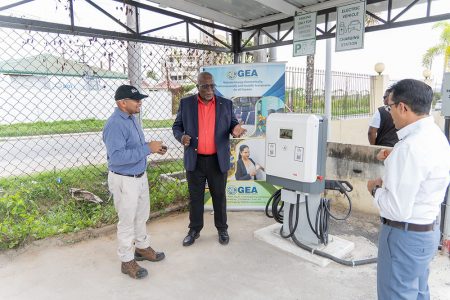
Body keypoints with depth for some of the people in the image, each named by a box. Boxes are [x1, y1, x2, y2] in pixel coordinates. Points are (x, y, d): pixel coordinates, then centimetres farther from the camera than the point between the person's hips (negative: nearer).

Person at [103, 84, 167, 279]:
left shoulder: (132, 118, 6)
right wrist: (148, 148, -30)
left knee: (142, 215, 23)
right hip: (124, 180, -9)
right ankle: (127, 261, 25)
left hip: (140, 176, 9)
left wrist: (153, 147, -1)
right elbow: (116, 157, -33)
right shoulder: (115, 125, -24)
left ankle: (142, 248, 43)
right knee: (127, 221, 7)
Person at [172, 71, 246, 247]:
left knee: (219, 196, 12)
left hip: (218, 160, 0)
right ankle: (194, 229, 28)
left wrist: (236, 129, -16)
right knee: (195, 197, 12)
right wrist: (181, 137, -16)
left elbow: (233, 124, 8)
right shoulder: (186, 104, 1)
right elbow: (176, 126, 6)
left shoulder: (226, 104, 2)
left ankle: (222, 229, 29)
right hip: (195, 160, 0)